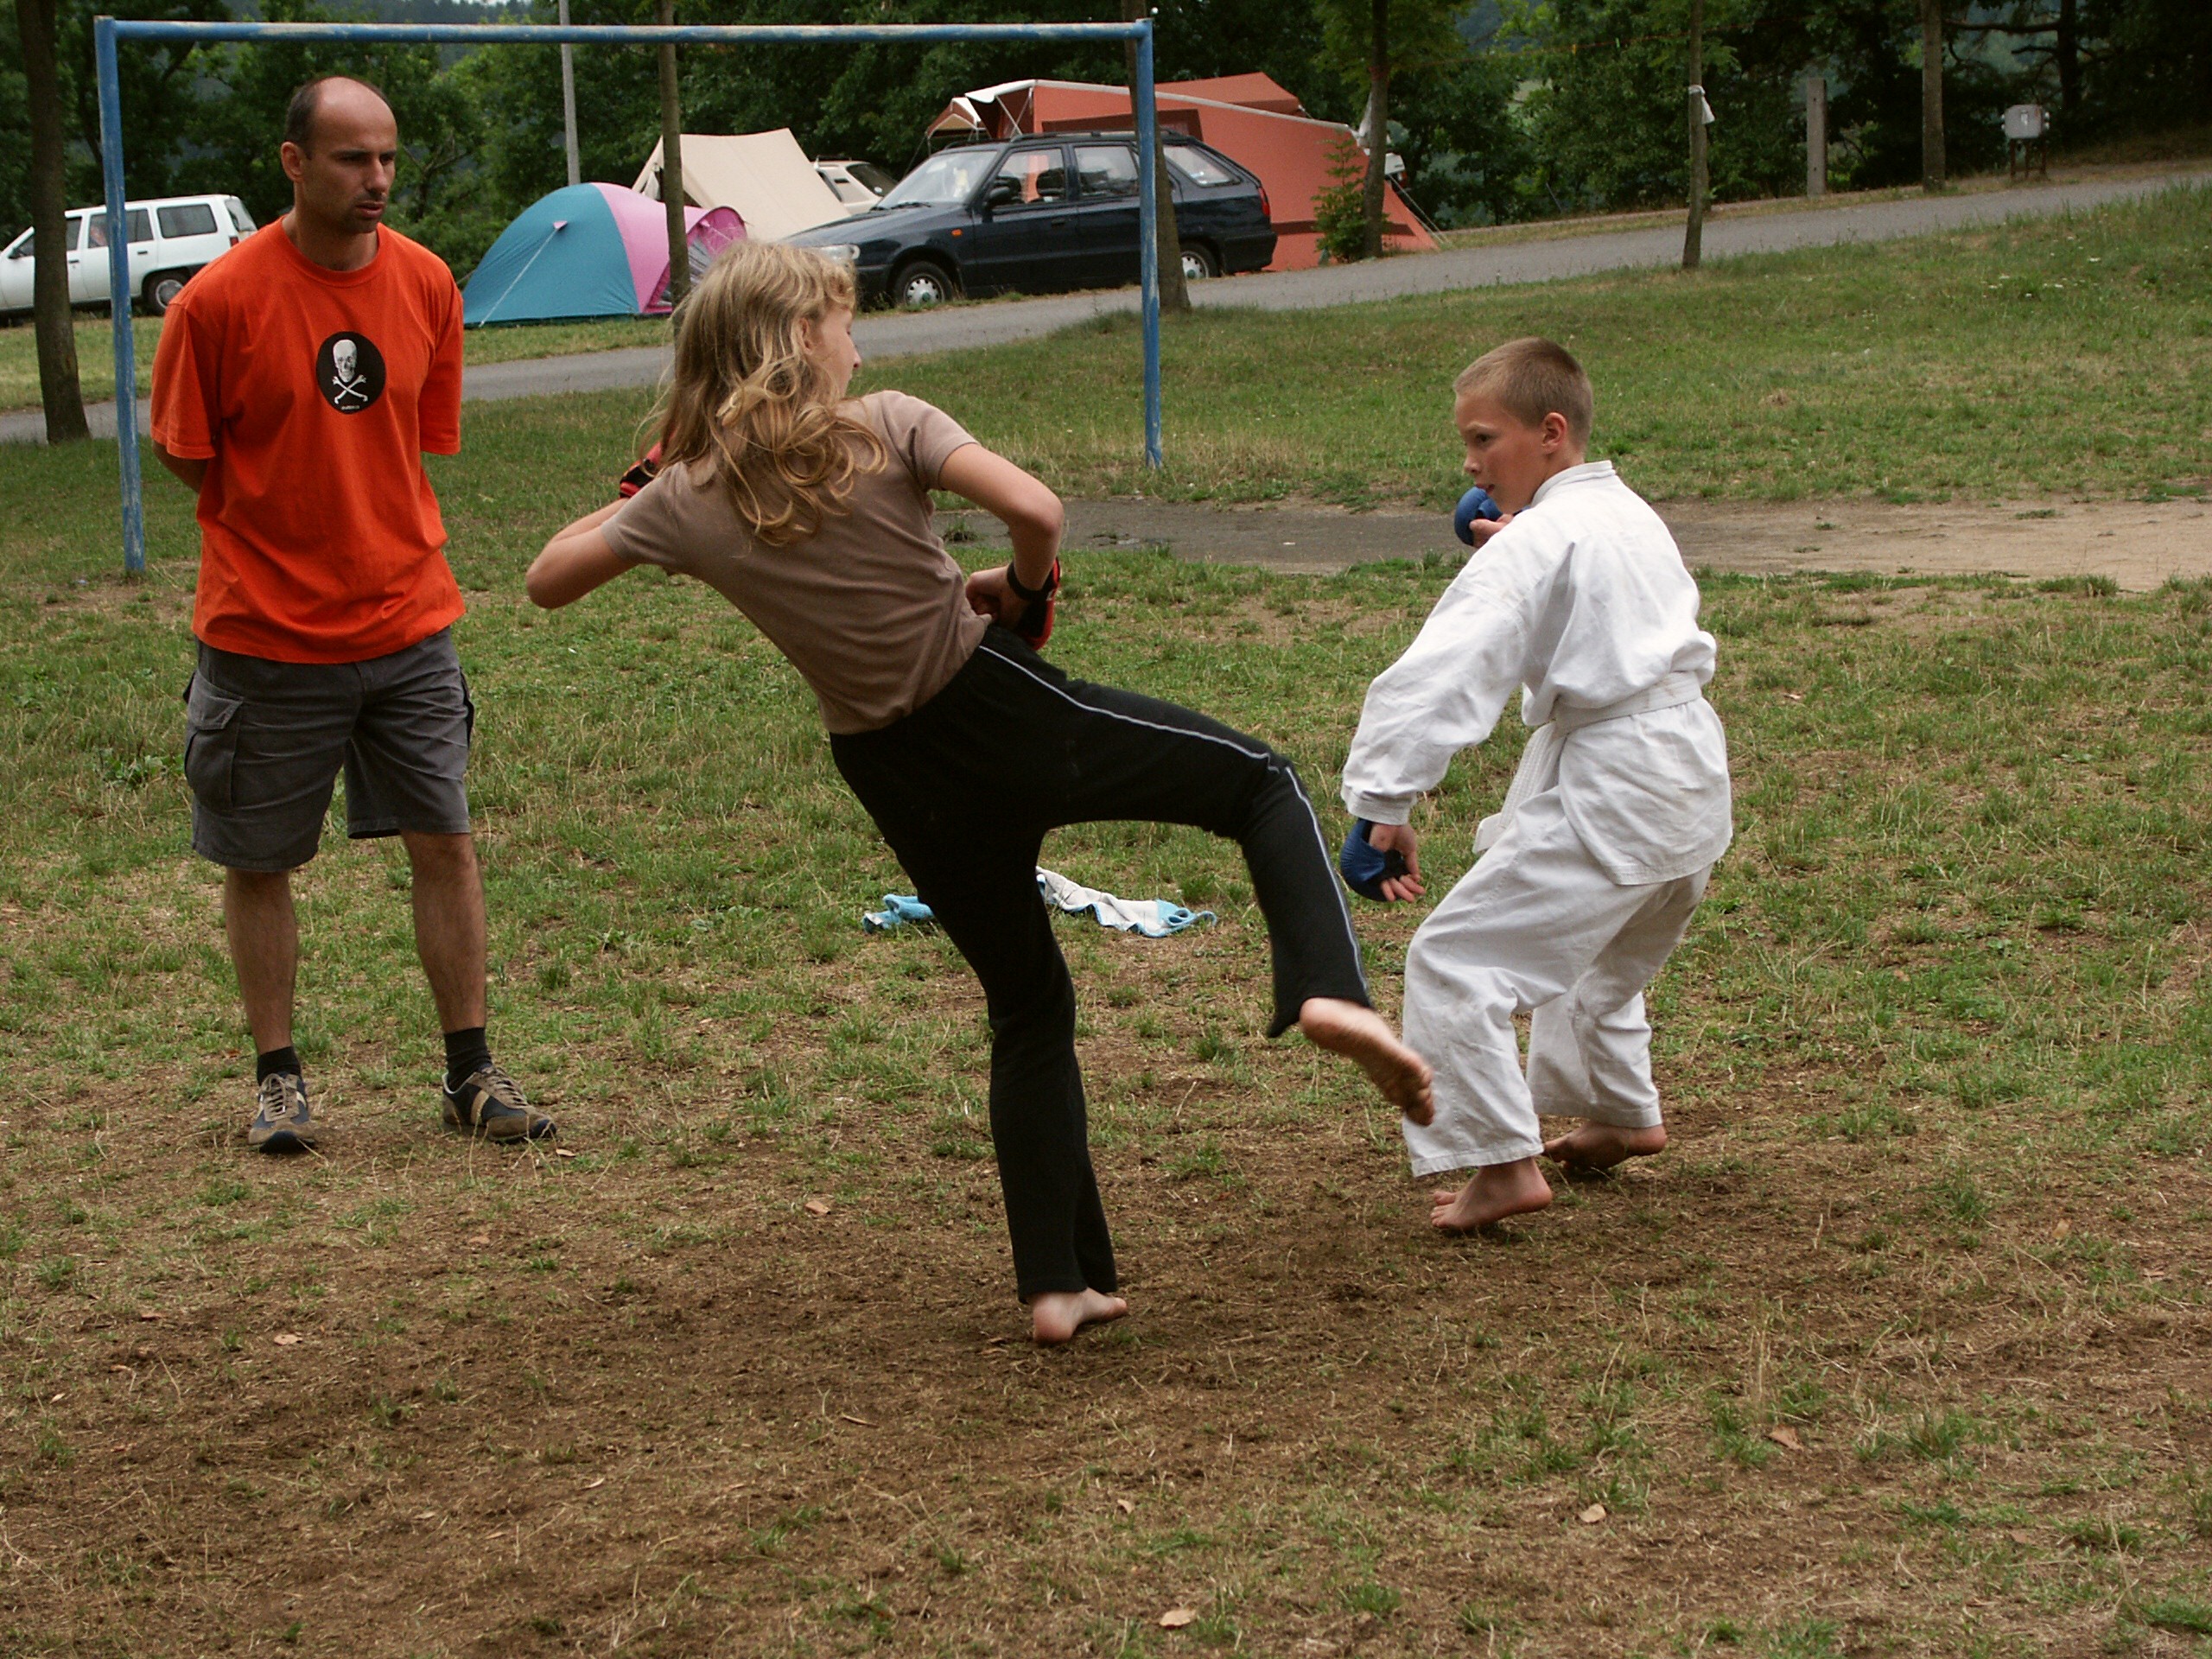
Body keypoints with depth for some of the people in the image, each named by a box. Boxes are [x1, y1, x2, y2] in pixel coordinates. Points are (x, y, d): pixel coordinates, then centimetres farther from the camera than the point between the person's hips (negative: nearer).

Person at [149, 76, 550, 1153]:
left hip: (407, 623, 3)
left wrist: (372, 530, 5)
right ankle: (277, 1077, 21)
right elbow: (184, 453, -2)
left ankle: (470, 1072, 13)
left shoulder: (426, 283, 0)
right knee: (259, 863, 7)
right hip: (265, 636, -3)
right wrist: (287, 539, -1)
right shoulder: (221, 298, -12)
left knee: (445, 844, 3)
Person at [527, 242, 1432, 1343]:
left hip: (903, 784, 4)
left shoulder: (688, 500, -2)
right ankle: (1327, 990, -14)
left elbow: (549, 581, 9)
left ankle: (1057, 1284, 17)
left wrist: (641, 494, 21)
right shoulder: (883, 429, -11)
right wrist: (1020, 584, -3)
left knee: (1025, 1004, 21)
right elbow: (1035, 510, -24)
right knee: (1262, 782, 15)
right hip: (1007, 713, -3)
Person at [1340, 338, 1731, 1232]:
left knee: (1456, 960, -7)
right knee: (1600, 954, 33)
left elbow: (1440, 678, -24)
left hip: (1607, 790, -10)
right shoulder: (1632, 516, 12)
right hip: (1692, 773, 10)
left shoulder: (1536, 542, -14)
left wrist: (1383, 802, -27)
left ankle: (1504, 1163, -10)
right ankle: (1624, 1115, 47)